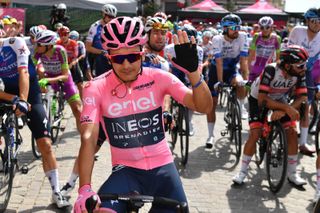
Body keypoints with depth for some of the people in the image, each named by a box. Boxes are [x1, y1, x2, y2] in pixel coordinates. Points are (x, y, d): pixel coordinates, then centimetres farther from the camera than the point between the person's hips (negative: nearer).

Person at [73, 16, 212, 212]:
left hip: (162, 168, 2)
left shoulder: (159, 78, -7)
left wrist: (193, 72, -33)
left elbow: (204, 107, -14)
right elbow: (89, 138, -20)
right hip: (126, 171, -2)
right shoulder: (96, 89, -10)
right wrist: (85, 189, -34)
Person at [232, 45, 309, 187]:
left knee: (292, 132, -8)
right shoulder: (271, 70, -37)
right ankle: (243, 172, -1)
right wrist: (287, 108, -43)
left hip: (280, 99, 4)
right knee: (255, 134, -17)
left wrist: (282, 111, -36)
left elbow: (302, 97, -23)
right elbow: (262, 99, -38)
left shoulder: (299, 73, -24)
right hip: (259, 99, -4)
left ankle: (292, 173, 6)